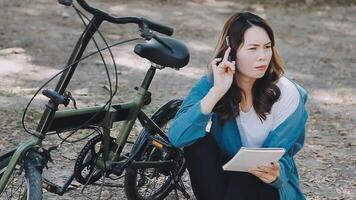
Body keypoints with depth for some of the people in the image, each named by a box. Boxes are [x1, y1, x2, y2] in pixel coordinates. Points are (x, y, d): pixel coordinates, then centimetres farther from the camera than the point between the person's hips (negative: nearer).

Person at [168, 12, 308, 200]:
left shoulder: (286, 94, -16)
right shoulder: (211, 83, -13)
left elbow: (280, 156, -17)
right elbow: (176, 137, -28)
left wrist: (275, 172, -41)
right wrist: (217, 91, -36)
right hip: (222, 177, 2)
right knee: (197, 140, -24)